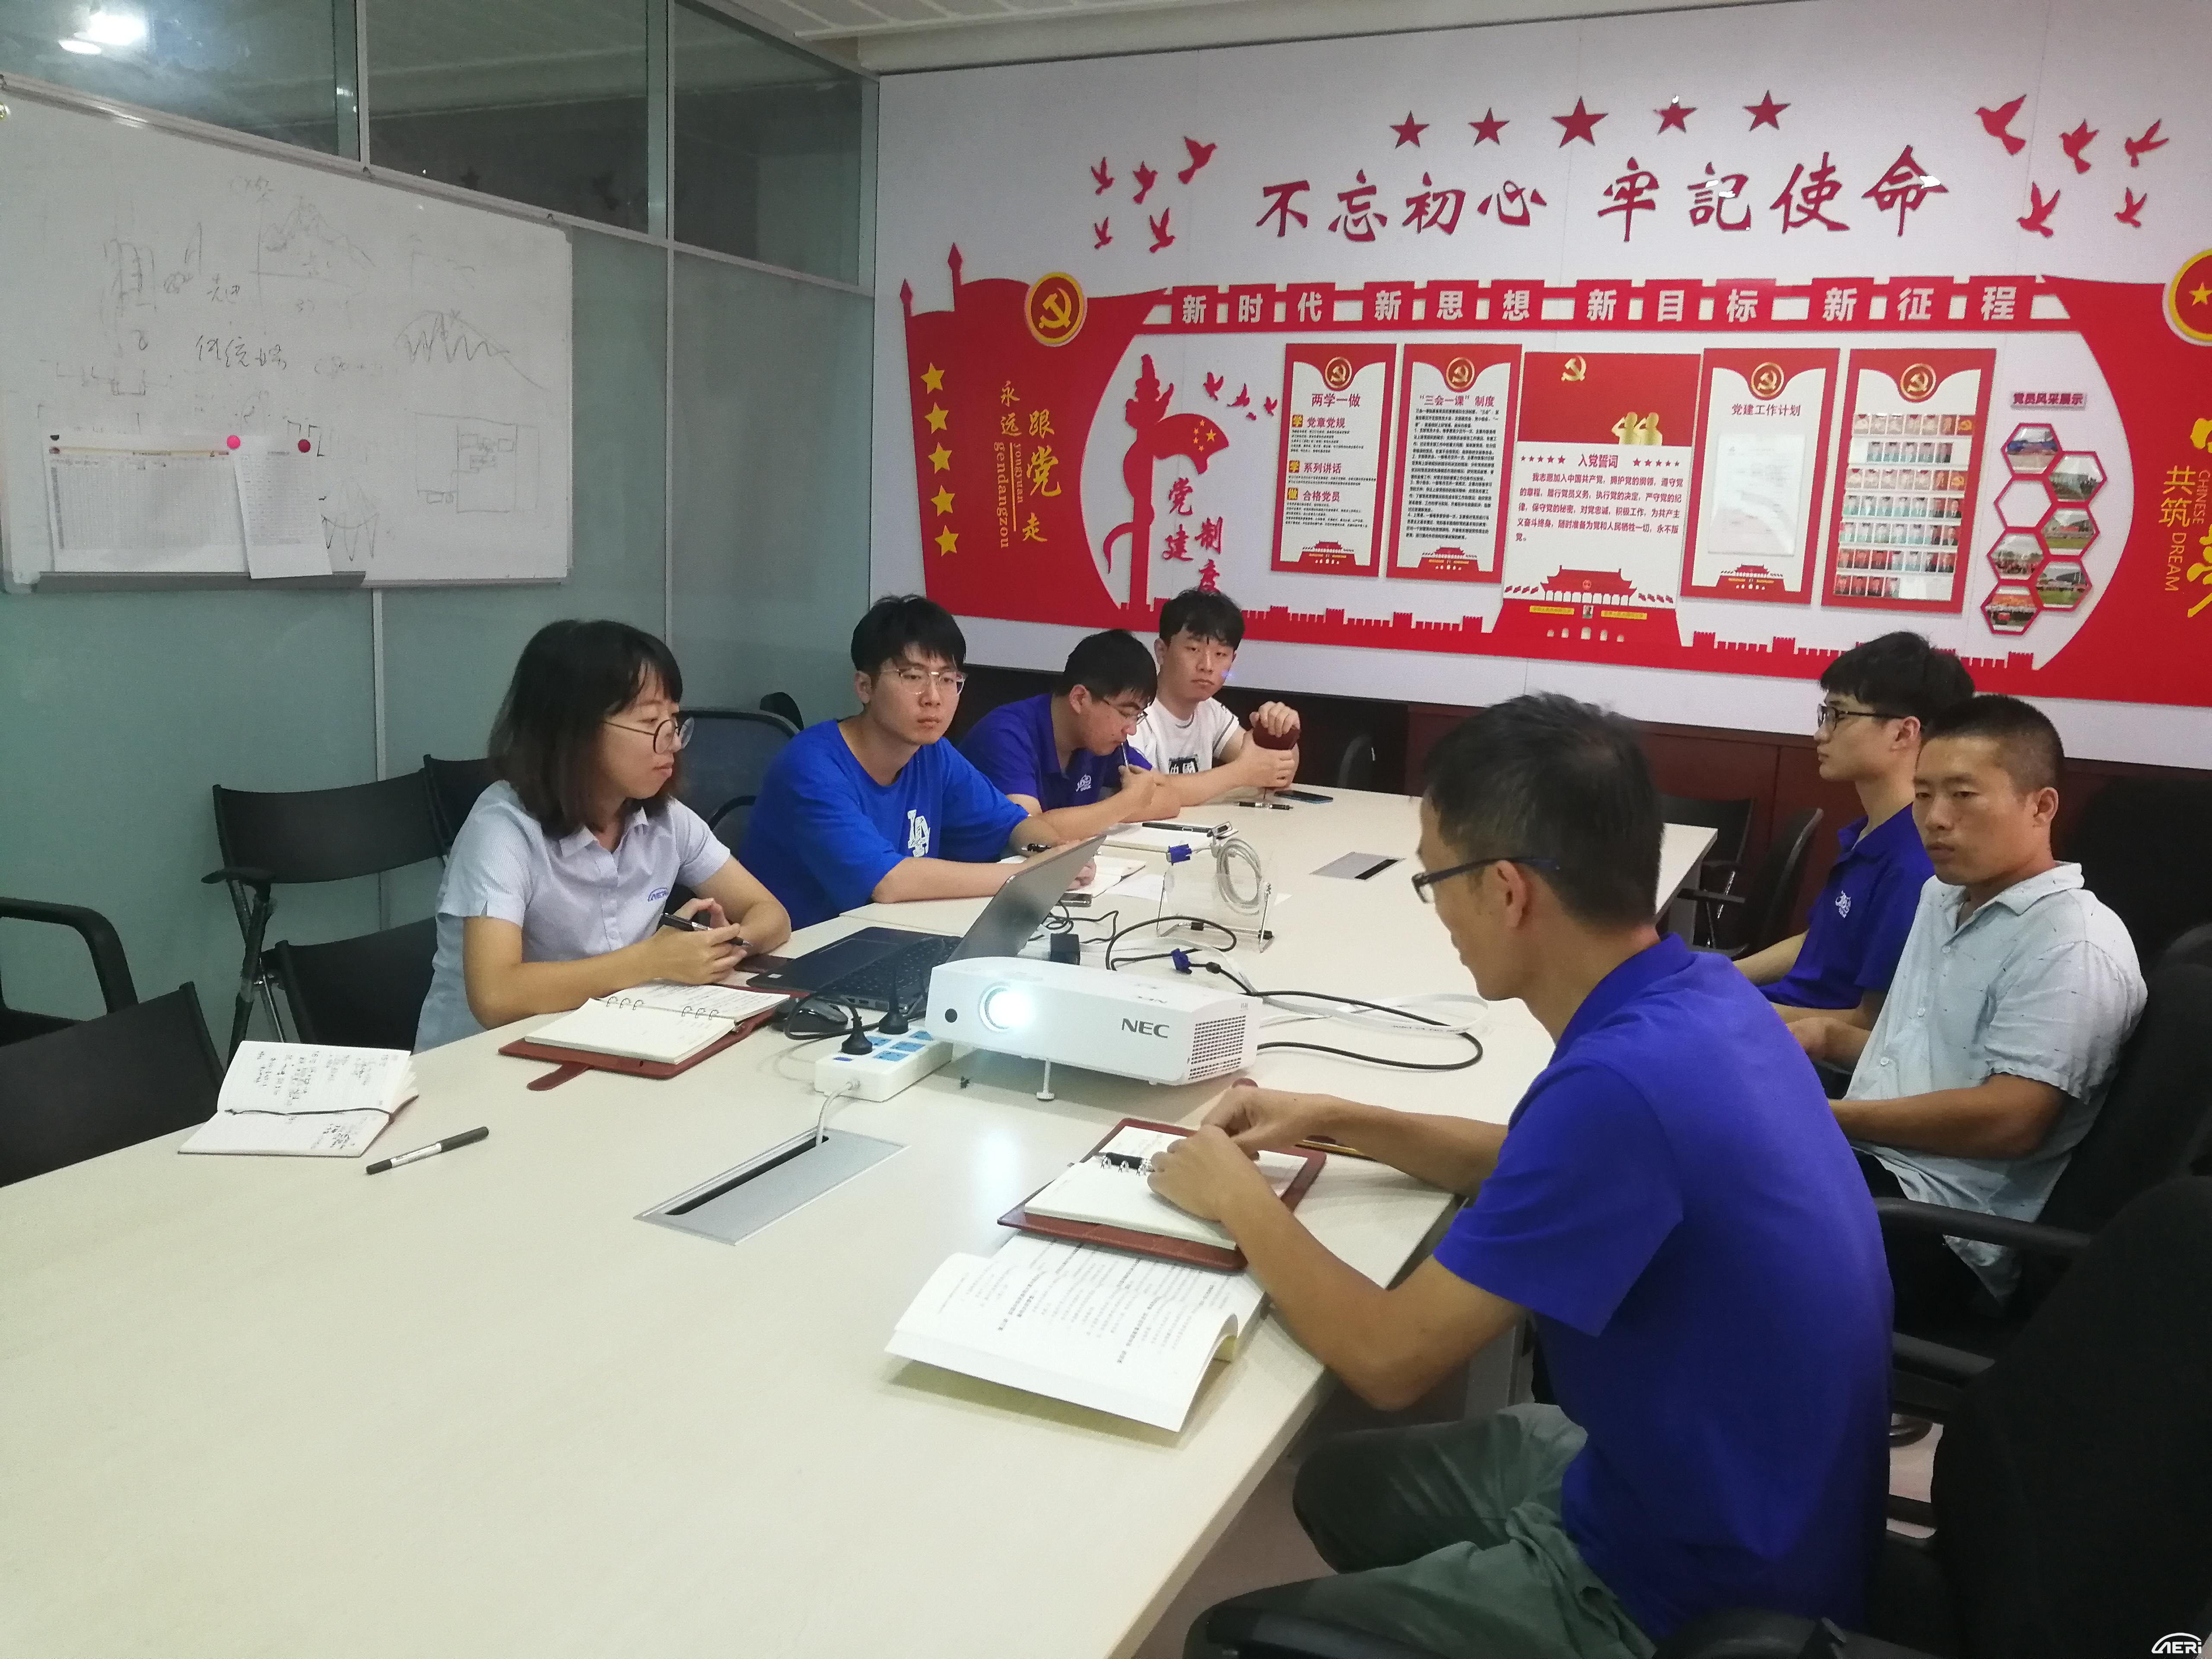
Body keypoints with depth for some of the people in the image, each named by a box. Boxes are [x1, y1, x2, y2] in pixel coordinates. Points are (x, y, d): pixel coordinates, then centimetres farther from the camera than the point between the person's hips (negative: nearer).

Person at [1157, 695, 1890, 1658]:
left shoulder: (1623, 1077, -34)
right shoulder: (1699, 994, -5)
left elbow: (1389, 1359, -26)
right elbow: (1554, 1172, 14)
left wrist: (1240, 1203, -10)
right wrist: (1333, 1123, 7)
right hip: (1723, 1494, 8)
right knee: (1339, 1485, 22)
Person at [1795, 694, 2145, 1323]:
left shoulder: (2074, 946, -13)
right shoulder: (1943, 897, 16)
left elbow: (2008, 1120, -22)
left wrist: (1828, 1115, -16)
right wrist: (1828, 1037, 7)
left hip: (1937, 1226, -9)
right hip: (1863, 1163, 9)